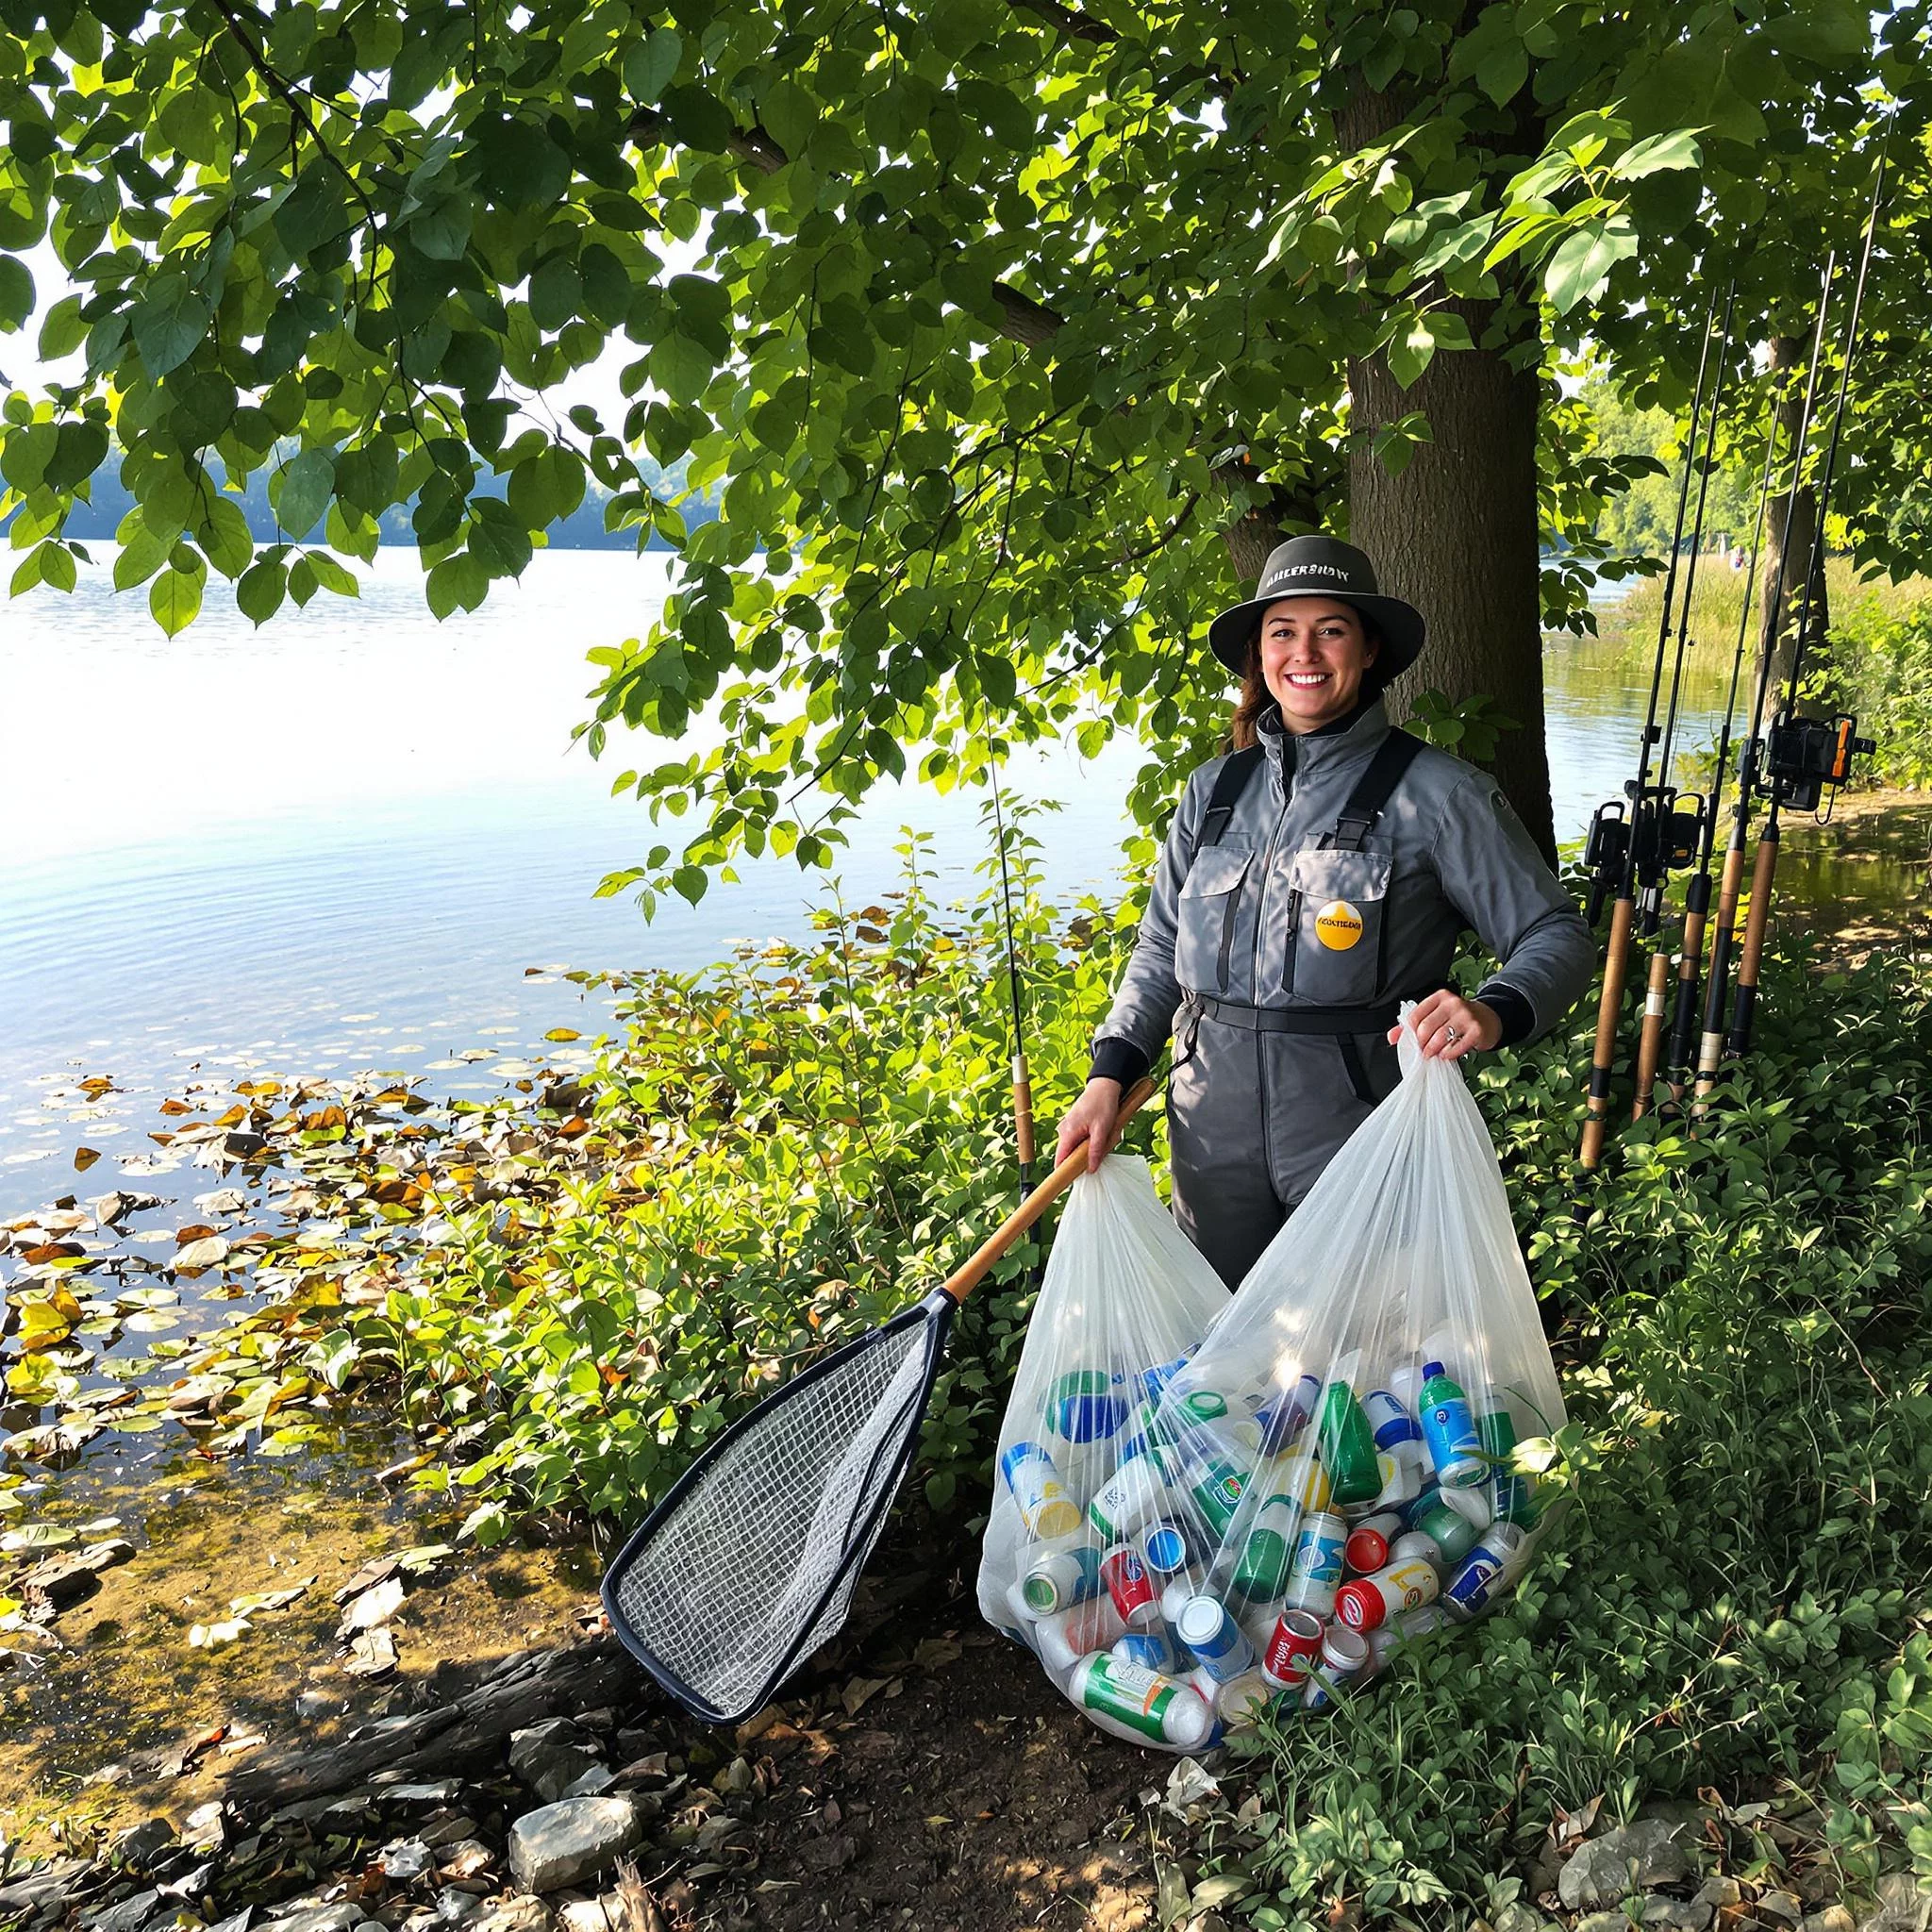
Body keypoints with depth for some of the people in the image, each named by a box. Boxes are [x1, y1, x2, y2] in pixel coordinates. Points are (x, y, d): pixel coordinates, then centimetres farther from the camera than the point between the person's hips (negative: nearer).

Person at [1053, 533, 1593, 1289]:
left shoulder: (1433, 793, -5)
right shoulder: (1215, 789, 8)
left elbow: (1555, 932, -4)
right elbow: (1163, 946, 13)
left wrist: (1494, 1014, -24)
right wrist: (1111, 1072, 1)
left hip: (1362, 1139, -4)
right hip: (1215, 1138, 4)